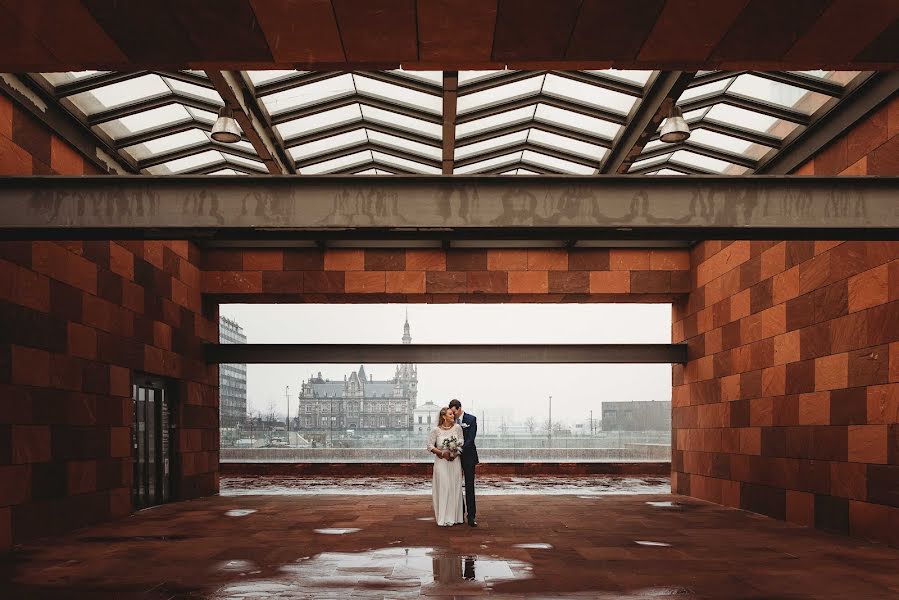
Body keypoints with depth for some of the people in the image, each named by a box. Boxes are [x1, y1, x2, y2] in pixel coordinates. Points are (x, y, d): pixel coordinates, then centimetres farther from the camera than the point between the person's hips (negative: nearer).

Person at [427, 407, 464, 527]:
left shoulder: (457, 428, 1)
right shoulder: (436, 430, -6)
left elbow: (462, 444, 4)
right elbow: (430, 446, -3)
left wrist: (456, 453, -12)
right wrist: (442, 453, -14)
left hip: (455, 461, 3)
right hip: (441, 462, -3)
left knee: (455, 488, 5)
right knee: (443, 488, -3)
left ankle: (455, 517, 14)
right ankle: (444, 518, 3)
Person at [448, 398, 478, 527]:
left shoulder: (471, 419, -6)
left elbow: (470, 439, -13)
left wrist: (459, 450, -21)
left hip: (468, 457, -3)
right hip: (455, 457, 3)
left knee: (469, 486, -4)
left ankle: (471, 516, -4)